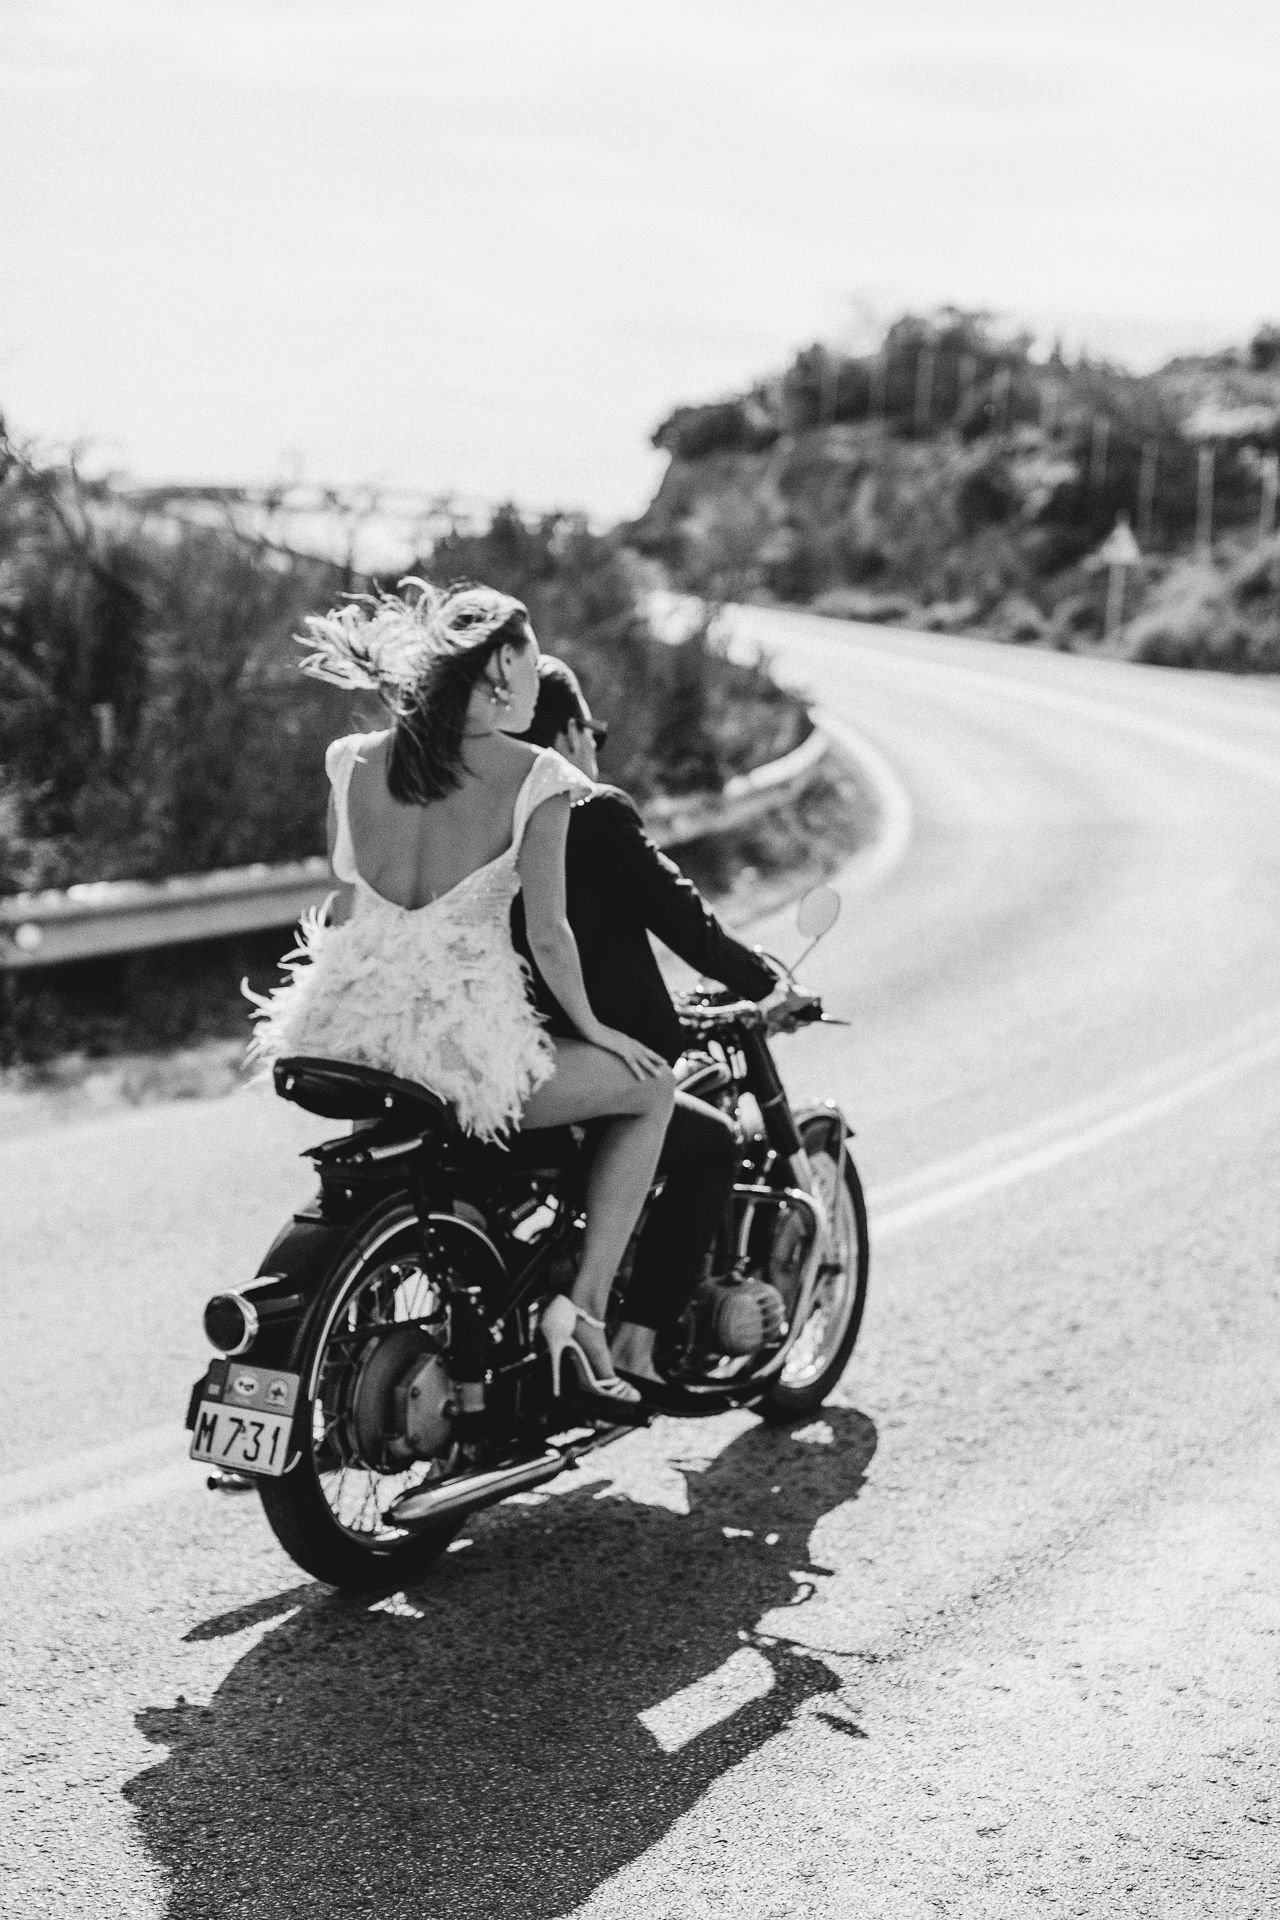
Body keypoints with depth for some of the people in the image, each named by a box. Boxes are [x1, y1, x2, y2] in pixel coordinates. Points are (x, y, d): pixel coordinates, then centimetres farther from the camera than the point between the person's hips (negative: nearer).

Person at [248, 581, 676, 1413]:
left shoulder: (356, 761, 5)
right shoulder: (534, 777, -7)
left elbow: (346, 899, 14)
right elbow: (547, 934, -8)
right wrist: (591, 1027, 9)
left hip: (348, 1030, 5)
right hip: (467, 1047, -5)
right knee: (653, 1088, 17)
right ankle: (583, 1306, 7)